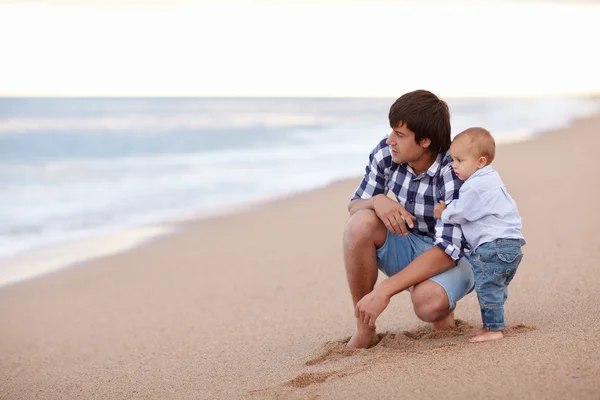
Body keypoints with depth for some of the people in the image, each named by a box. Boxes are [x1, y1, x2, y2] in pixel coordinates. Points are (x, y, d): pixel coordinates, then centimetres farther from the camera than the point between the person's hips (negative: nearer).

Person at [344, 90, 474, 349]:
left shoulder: (454, 172, -27)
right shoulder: (385, 153, -13)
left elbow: (448, 250, -32)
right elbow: (354, 206, -1)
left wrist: (385, 290, -37)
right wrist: (377, 201, -28)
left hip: (455, 258, -5)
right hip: (408, 248, 5)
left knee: (428, 302, -38)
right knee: (360, 224, -26)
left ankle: (444, 307, 3)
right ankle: (364, 329, -13)